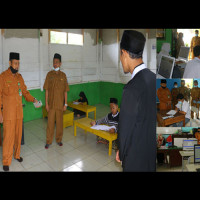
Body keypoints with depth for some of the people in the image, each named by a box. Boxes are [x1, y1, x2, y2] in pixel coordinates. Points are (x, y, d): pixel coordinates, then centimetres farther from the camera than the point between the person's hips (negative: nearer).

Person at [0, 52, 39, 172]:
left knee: (18, 134, 14)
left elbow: (25, 91, 15)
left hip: (19, 112, 5)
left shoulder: (19, 77, 9)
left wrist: (33, 99, -3)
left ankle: (17, 155, 31)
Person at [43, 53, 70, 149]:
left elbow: (65, 91, 2)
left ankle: (59, 139, 25)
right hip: (51, 103, 0)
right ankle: (48, 141, 19)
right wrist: (46, 103, -4)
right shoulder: (49, 74, 0)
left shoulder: (63, 75, 2)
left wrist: (65, 104, -1)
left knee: (60, 122, 9)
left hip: (60, 104, 1)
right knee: (50, 122, 5)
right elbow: (46, 90, 0)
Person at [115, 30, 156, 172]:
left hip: (137, 157, -7)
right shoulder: (152, 78, -5)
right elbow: (148, 119, 3)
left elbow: (125, 128, -20)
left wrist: (121, 153, -1)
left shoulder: (132, 88, -29)